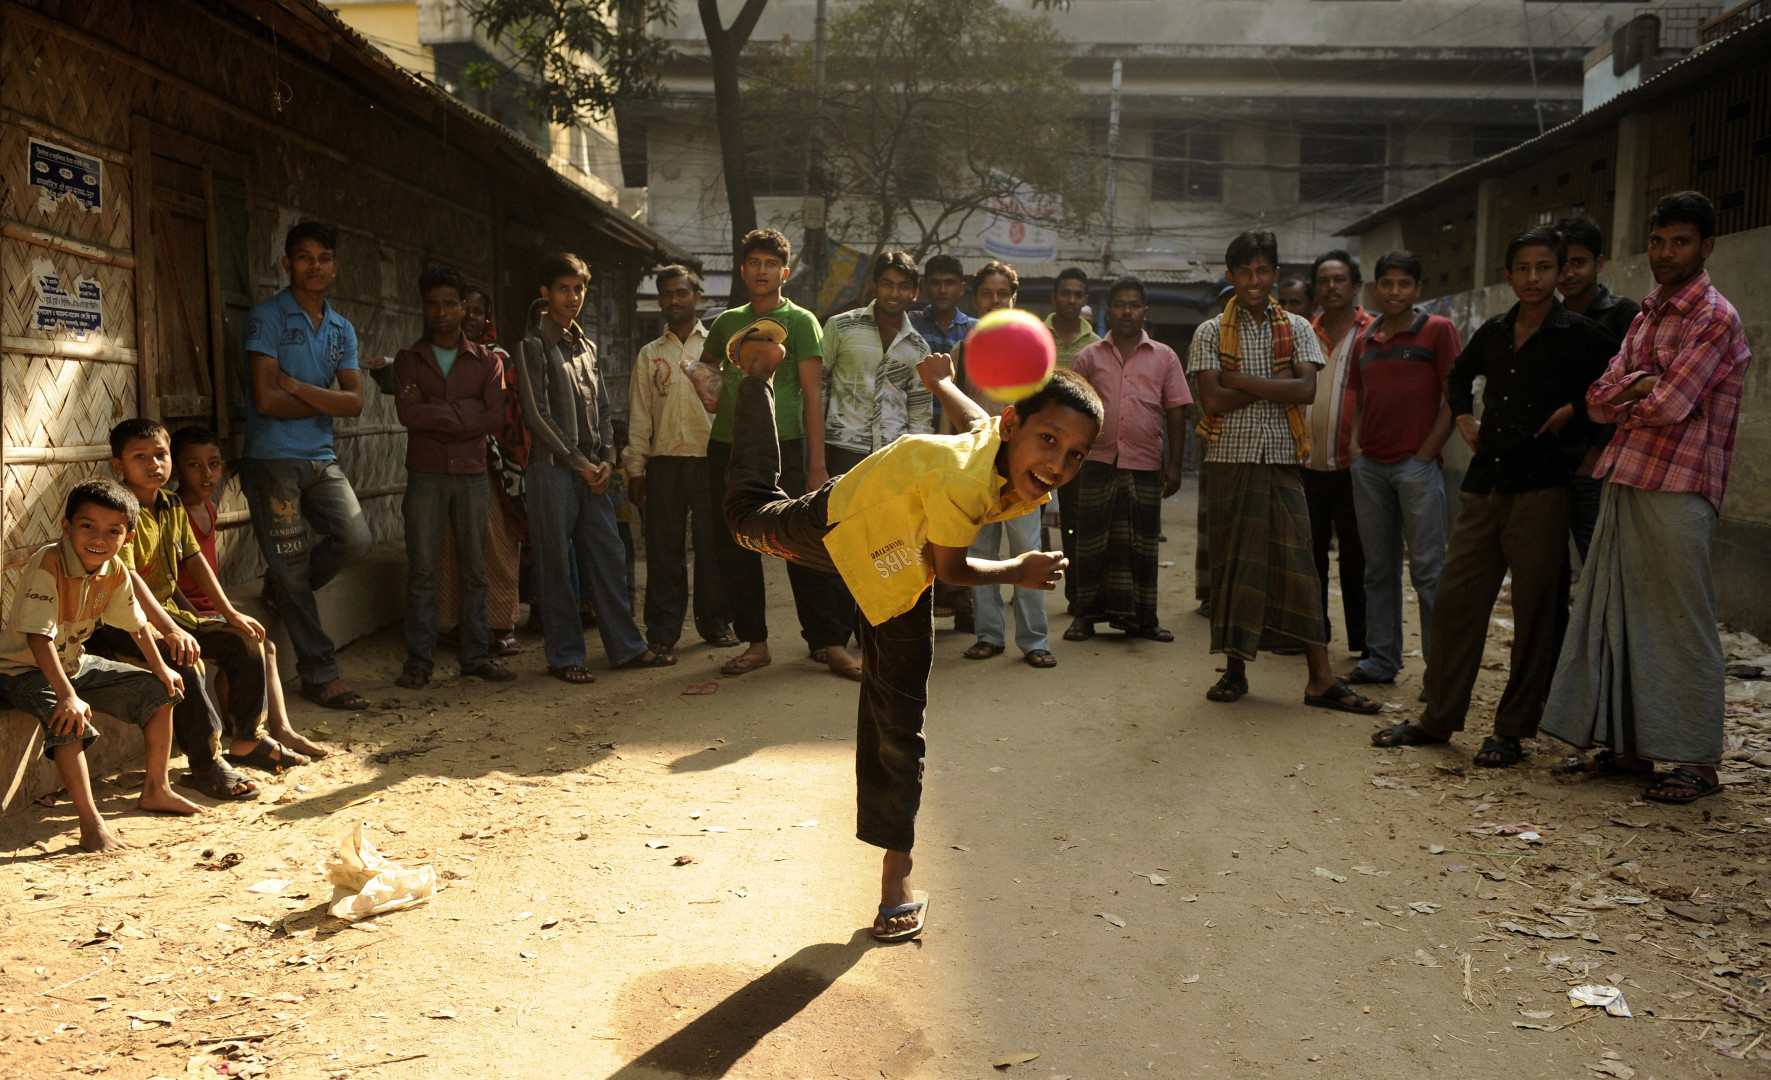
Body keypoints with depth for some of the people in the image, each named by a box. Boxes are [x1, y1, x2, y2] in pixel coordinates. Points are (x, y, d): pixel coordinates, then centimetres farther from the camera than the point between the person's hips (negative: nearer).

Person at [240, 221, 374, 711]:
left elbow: (354, 401, 1)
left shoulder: (342, 330, 14)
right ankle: (319, 674, 8)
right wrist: (325, 401, -1)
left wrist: (299, 387, -11)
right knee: (292, 568, -2)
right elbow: (266, 399, -13)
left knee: (356, 541, -10)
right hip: (273, 458, -5)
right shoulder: (268, 318, -3)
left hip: (322, 458, 5)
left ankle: (284, 586, 21)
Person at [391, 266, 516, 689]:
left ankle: (476, 655, 12)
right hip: (425, 475, -1)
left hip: (472, 474, 1)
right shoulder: (408, 359, 8)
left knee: (474, 569, 5)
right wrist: (465, 411, -10)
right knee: (421, 570, -1)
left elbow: (495, 418, -5)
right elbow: (407, 414, -8)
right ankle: (418, 661, 5)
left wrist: (434, 413, -9)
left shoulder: (486, 361, 9)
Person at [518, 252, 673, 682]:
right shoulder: (534, 345, -3)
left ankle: (625, 646, 13)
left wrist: (606, 458, 2)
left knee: (609, 556, 6)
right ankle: (564, 655, 7)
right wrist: (580, 463, -11)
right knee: (557, 564, -1)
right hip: (553, 469, -6)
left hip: (593, 470, 6)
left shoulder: (585, 344, 17)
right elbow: (537, 415, -10)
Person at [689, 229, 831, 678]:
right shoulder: (727, 322, 15)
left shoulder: (799, 321, 2)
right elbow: (706, 364, 34)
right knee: (734, 550, 7)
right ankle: (755, 643, 16)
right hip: (727, 446, 5)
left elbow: (813, 396, -3)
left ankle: (826, 640, 4)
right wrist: (707, 390, 8)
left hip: (782, 444, -5)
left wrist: (817, 466, -10)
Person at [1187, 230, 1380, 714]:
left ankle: (1321, 678, 1)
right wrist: (1275, 384, -8)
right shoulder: (1211, 333, 4)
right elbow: (1213, 401, -8)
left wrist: (1242, 379, -10)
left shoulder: (1297, 329, 9)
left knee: (1296, 564, -1)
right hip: (1230, 460, -1)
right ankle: (1235, 668, 15)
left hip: (1282, 460, 1)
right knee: (1232, 563, 3)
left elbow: (1306, 389, -7)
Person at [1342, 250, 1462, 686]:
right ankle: (1380, 659, 18)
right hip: (1370, 466, 6)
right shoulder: (1365, 338, 15)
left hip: (1416, 465, -5)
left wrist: (1427, 452, -10)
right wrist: (1355, 444, 7)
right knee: (1378, 568, 11)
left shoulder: (1437, 330, -1)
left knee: (1428, 568, -5)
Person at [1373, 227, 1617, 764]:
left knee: (1534, 610, 1)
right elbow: (1460, 374, 31)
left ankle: (1513, 730, 11)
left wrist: (1575, 411, -9)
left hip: (1539, 488, -5)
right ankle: (1438, 717, 17)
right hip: (1484, 484, 5)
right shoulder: (1494, 332, 12)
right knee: (1455, 598, 6)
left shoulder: (1578, 335, -3)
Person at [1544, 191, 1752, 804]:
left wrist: (1626, 401, 3)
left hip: (1676, 490, -8)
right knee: (1617, 617, 10)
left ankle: (1697, 763, 7)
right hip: (1623, 484, 8)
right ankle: (1625, 746, 20)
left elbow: (1668, 406, -17)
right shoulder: (1646, 316, 19)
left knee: (1681, 627, -3)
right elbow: (1600, 401, 10)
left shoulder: (1714, 317, -7)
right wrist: (1638, 385, -9)